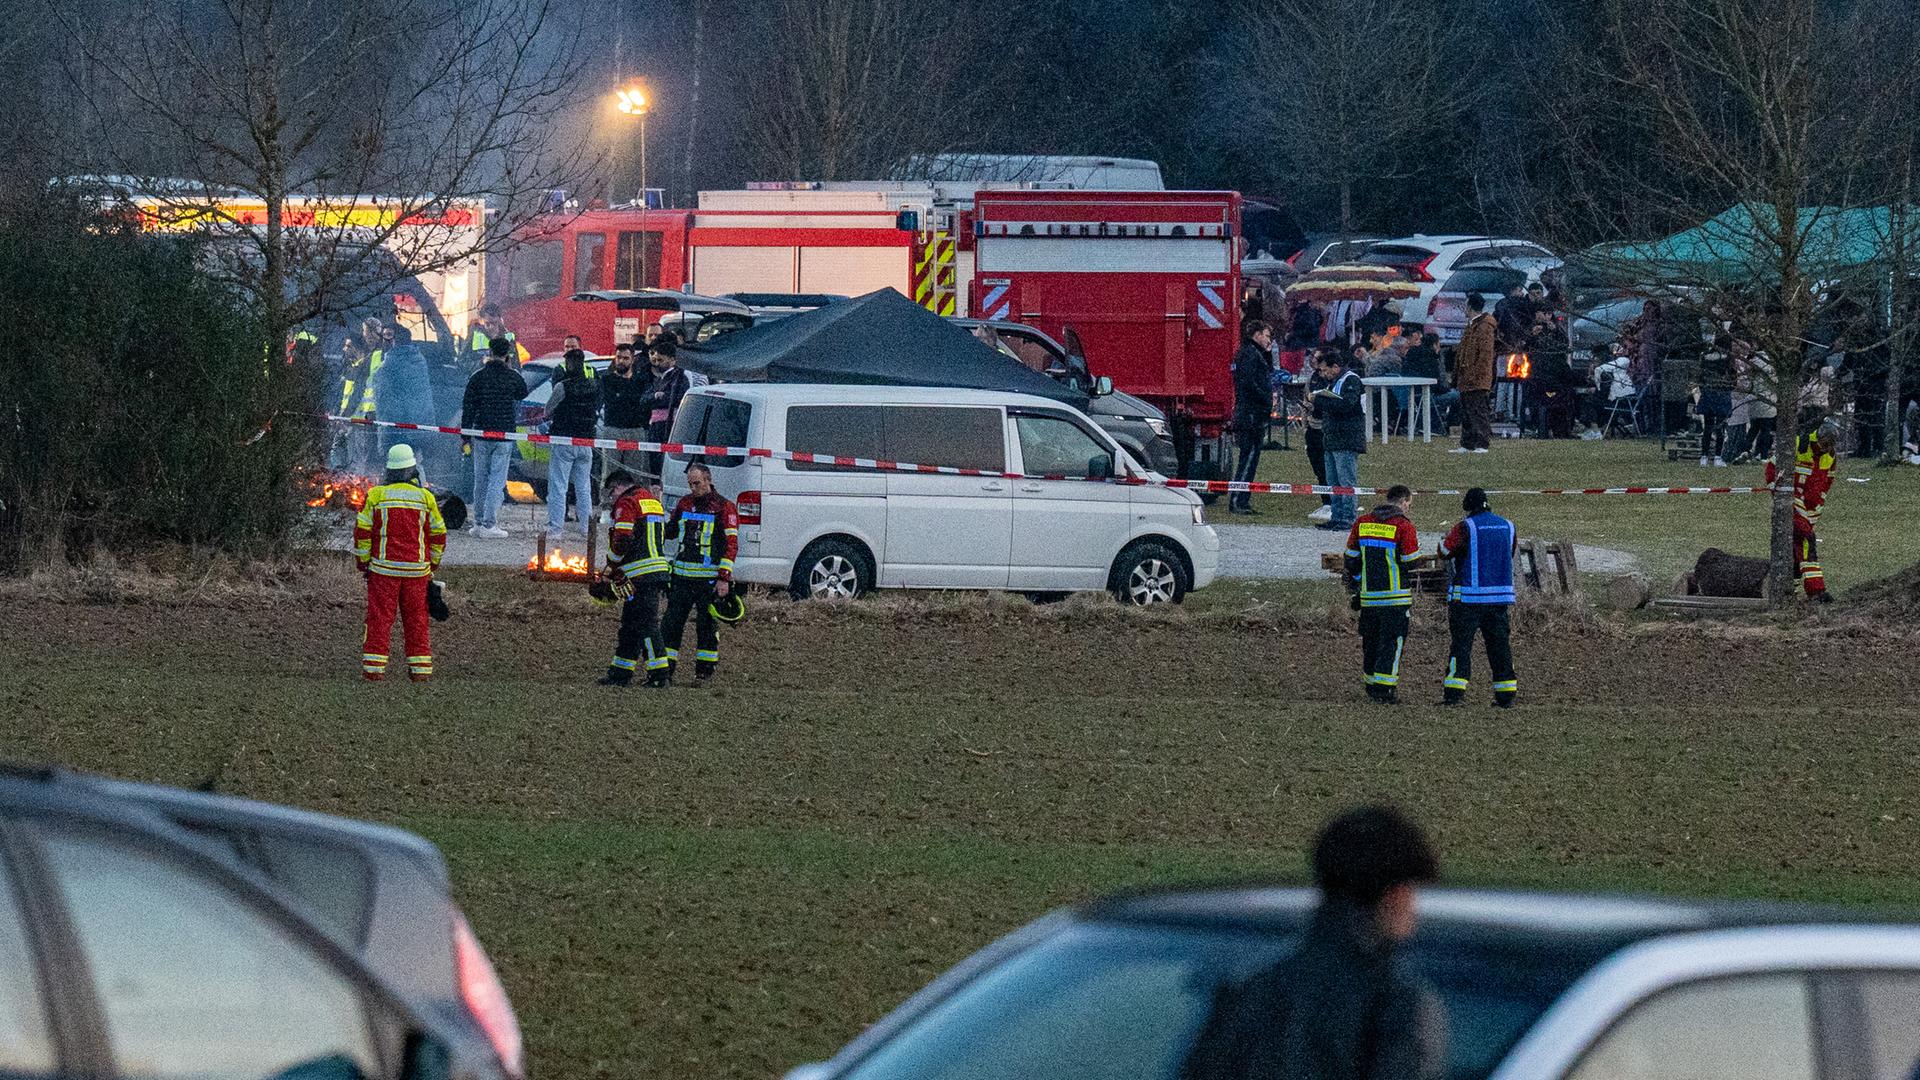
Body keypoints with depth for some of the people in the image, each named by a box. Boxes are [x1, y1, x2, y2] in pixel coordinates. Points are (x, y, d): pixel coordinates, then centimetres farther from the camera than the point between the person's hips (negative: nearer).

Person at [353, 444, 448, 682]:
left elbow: (362, 532, -3)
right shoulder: (425, 498, 1)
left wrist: (363, 563, 7)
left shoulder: (376, 496, -4)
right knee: (416, 619, 9)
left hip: (383, 567, -1)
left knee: (379, 618, 1)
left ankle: (374, 667, -2)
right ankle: (420, 668, 10)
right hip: (417, 570, 1)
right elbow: (438, 535, 8)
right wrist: (432, 564, 20)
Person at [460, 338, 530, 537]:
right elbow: (523, 394, 18)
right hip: (505, 435, -1)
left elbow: (468, 408, -1)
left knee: (480, 480, 11)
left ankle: (479, 522, 14)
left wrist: (465, 436, 6)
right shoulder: (513, 377, -3)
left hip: (482, 436, 1)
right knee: (497, 481, 0)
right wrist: (511, 369, 20)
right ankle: (489, 524, -7)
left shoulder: (477, 377, -2)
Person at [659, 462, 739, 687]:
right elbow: (670, 531, 27)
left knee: (706, 626, 2)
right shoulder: (684, 504, 13)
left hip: (709, 579, -5)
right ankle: (666, 669, 7)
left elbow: (731, 544, -7)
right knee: (671, 623, 2)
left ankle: (704, 672, 10)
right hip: (682, 575, 5)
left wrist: (724, 578, -13)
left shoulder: (724, 508, -3)